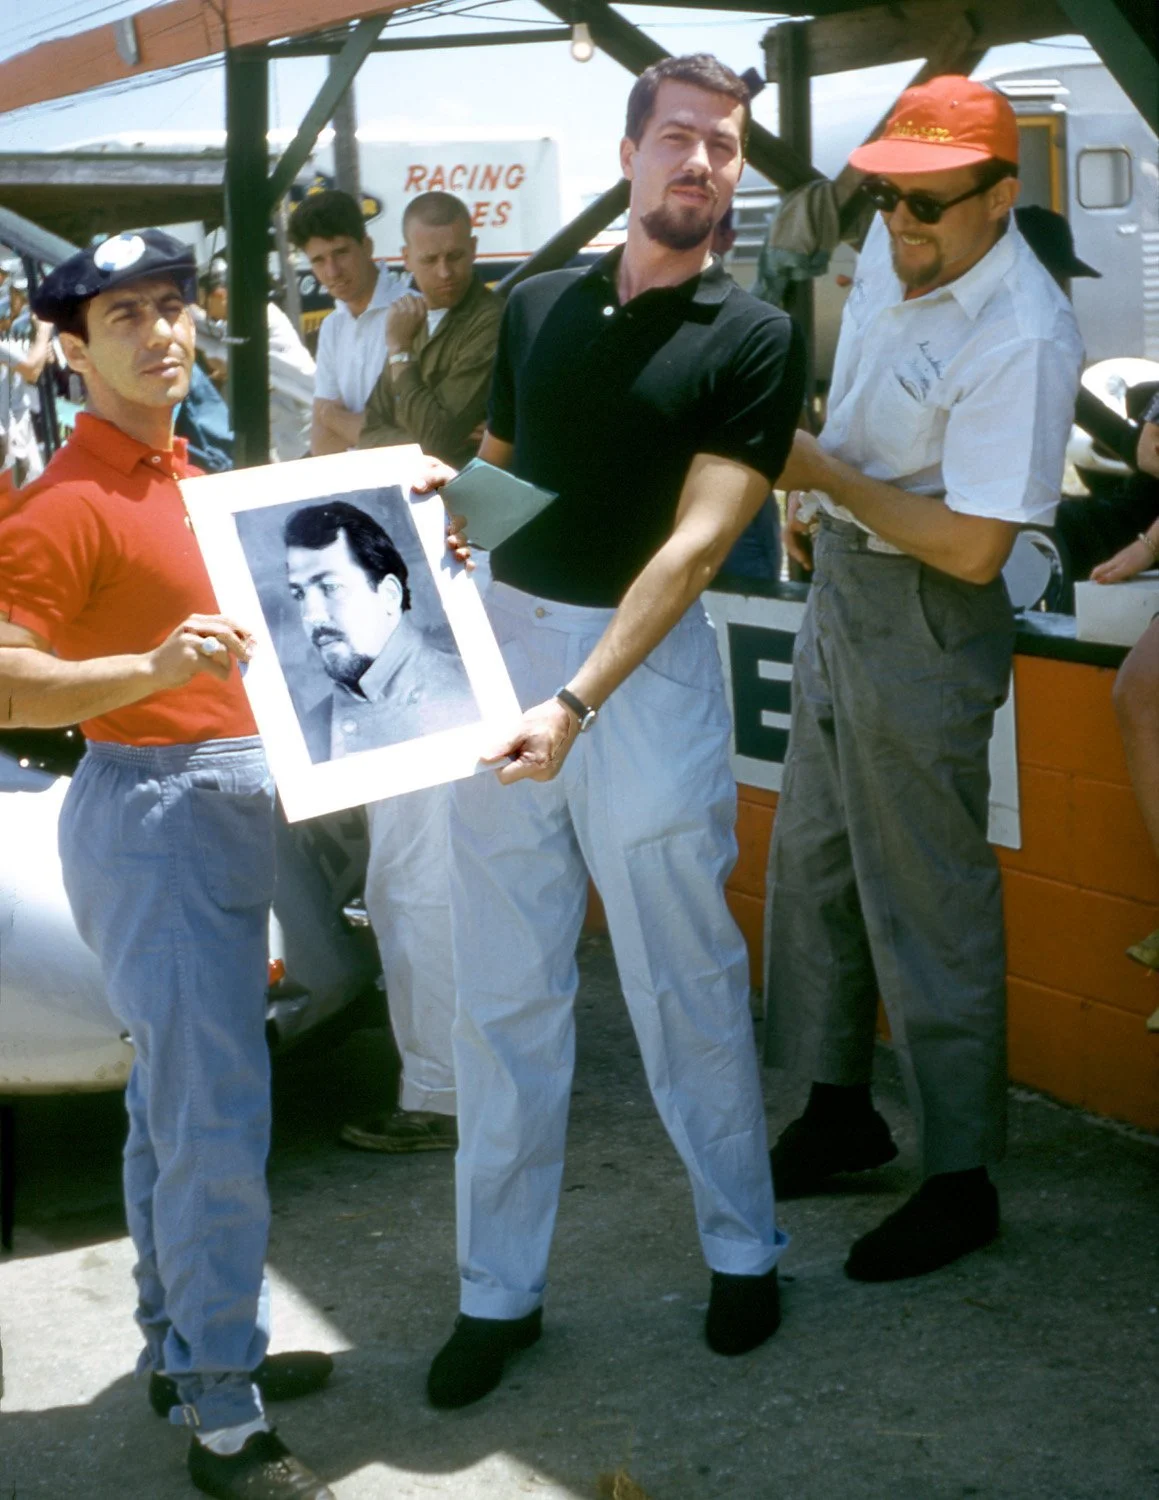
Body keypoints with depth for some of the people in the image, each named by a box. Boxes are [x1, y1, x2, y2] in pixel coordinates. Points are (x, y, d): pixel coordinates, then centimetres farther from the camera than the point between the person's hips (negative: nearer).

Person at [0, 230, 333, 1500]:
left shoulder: (182, 479, 13)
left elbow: (239, 622, 25)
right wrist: (156, 667, -35)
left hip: (221, 805, 9)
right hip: (151, 810, -9)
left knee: (173, 1098, 17)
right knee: (218, 1119, -9)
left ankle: (183, 1346, 29)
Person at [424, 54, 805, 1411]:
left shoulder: (751, 339, -5)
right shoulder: (536, 307, 9)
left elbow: (698, 536, -14)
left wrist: (579, 702, -24)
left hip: (647, 663, -4)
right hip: (502, 640, 4)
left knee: (685, 981, 6)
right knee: (504, 986, 7)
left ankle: (743, 1247, 26)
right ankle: (498, 1289, 17)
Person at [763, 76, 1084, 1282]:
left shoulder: (1022, 339, -26)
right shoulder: (891, 251, 0)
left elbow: (973, 547, -27)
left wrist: (827, 478, -22)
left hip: (926, 618, -9)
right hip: (842, 582, 9)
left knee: (926, 900, -1)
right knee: (812, 861, 18)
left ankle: (961, 1180, 12)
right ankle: (840, 1111, 35)